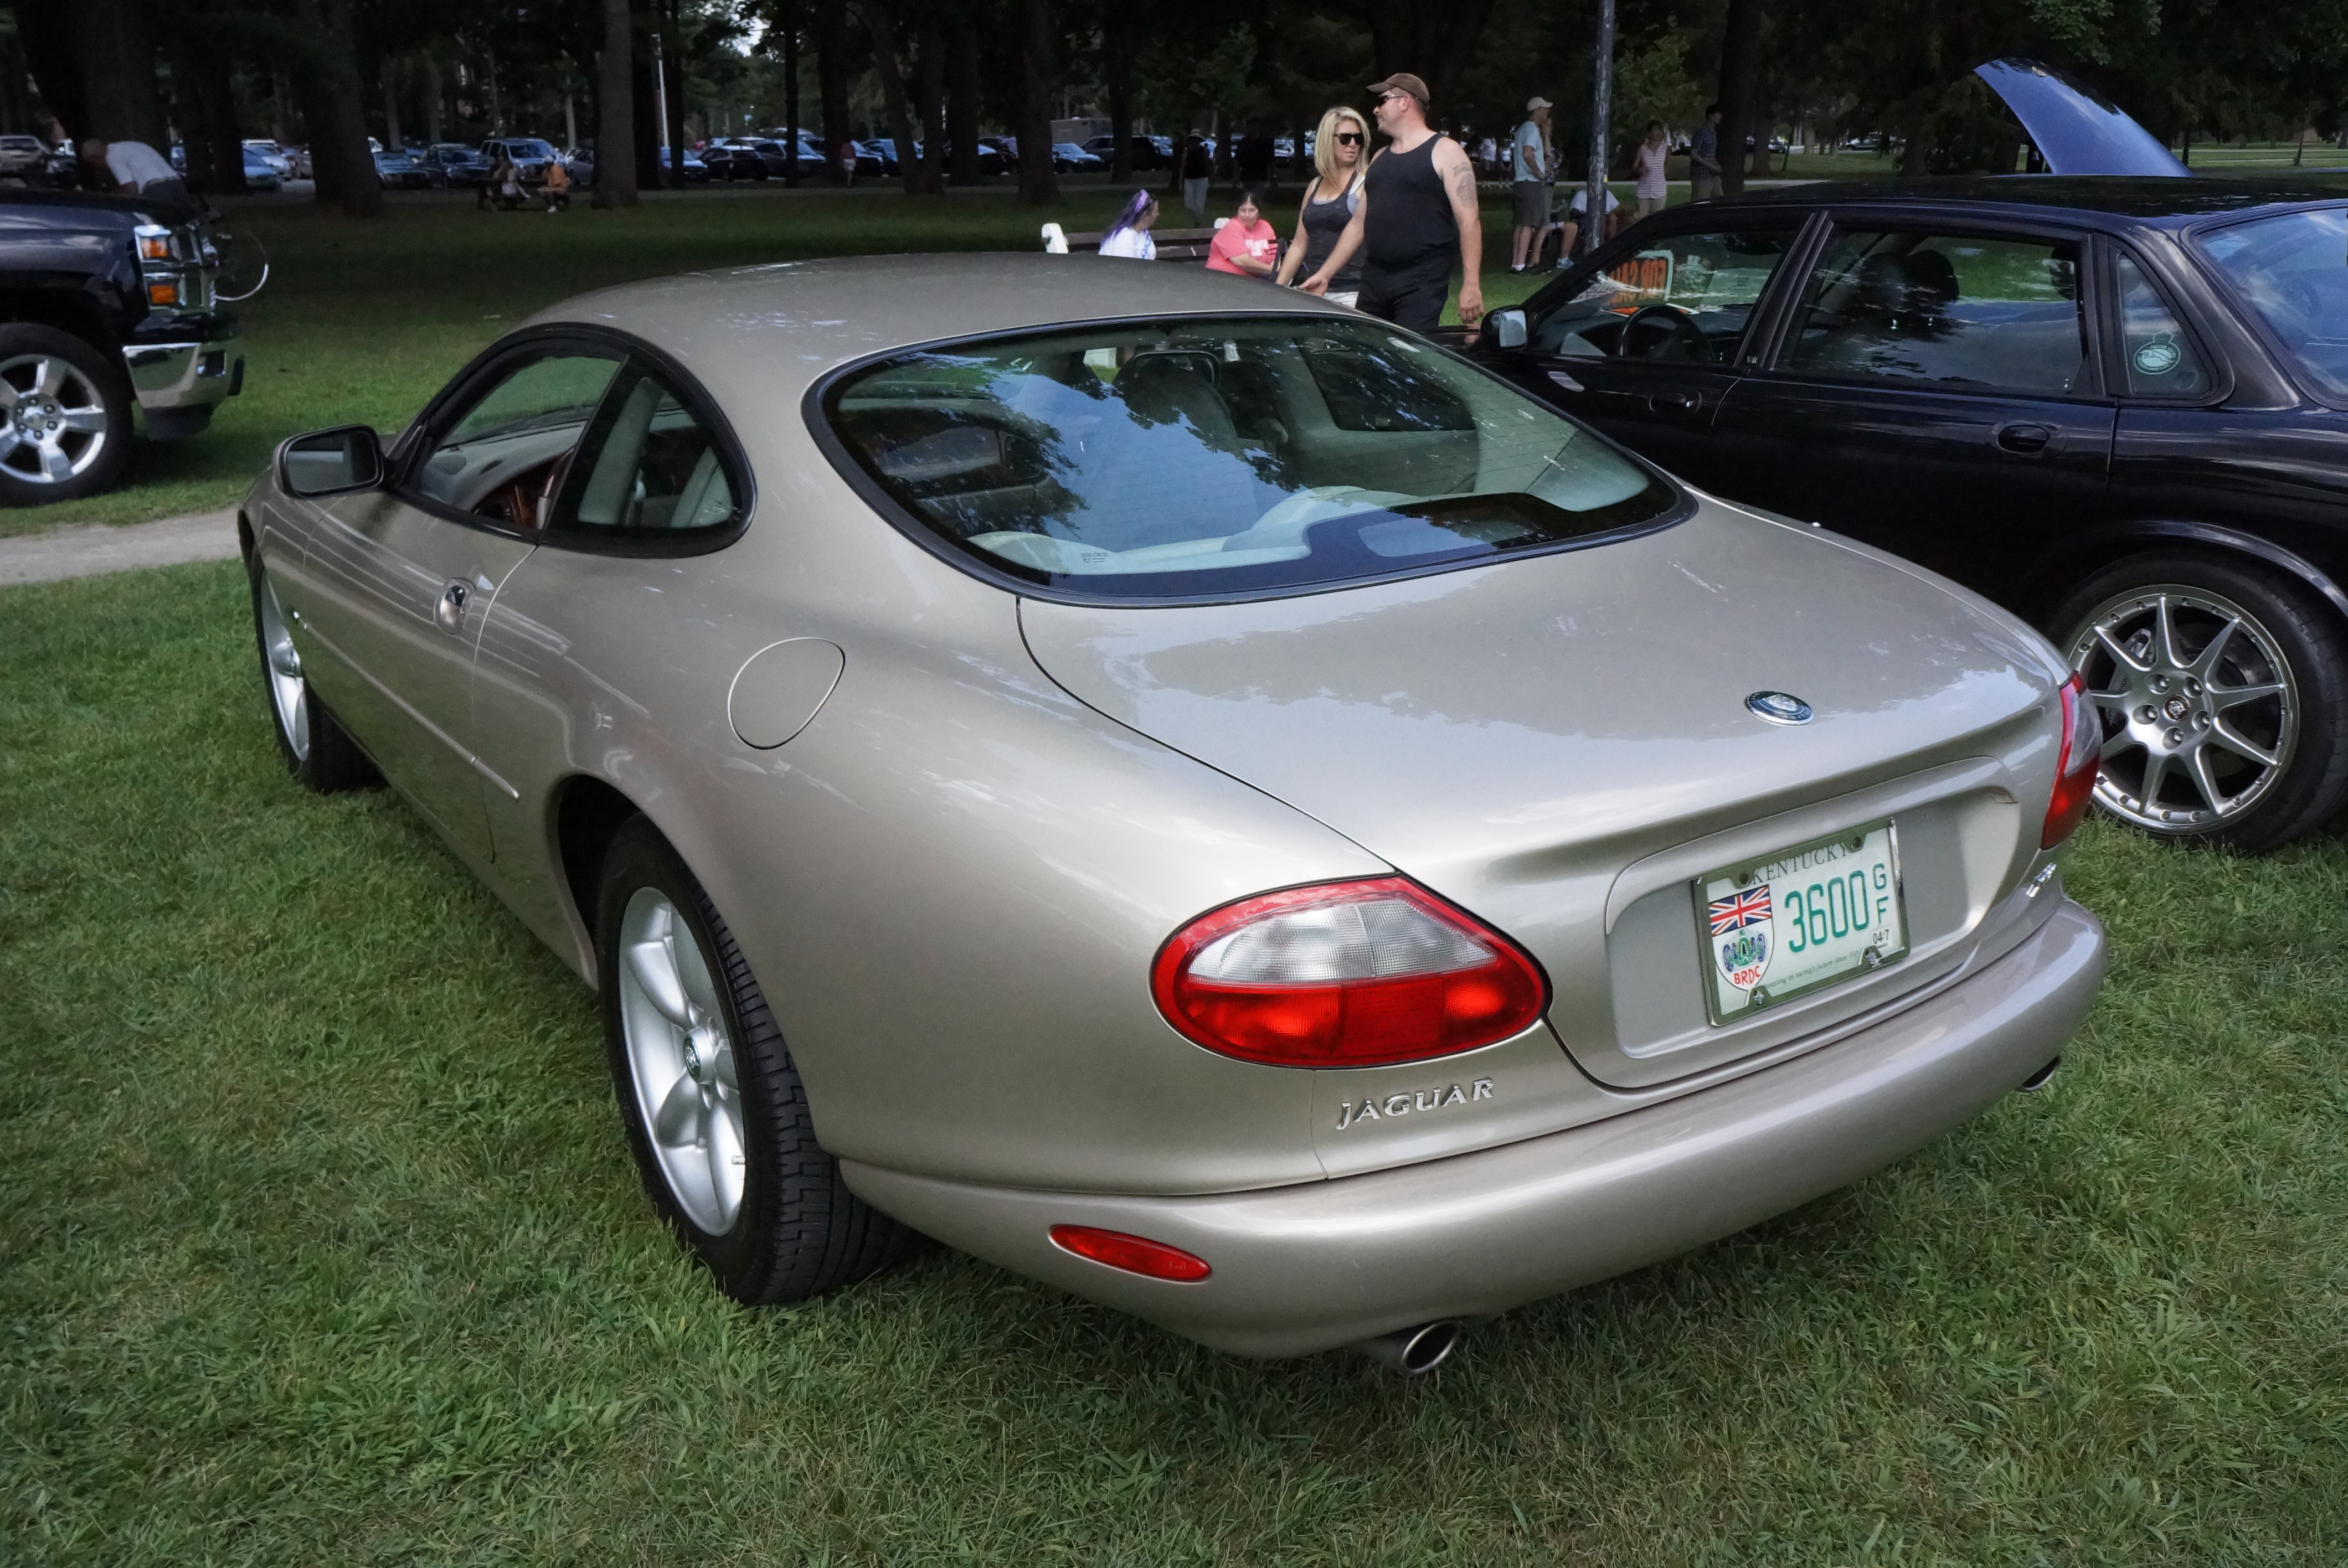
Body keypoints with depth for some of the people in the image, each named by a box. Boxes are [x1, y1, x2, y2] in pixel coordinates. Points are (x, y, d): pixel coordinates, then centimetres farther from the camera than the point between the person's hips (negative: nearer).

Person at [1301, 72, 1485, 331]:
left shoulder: (1445, 152, -2)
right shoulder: (1380, 159, 19)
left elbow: (1469, 221, -9)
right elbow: (1358, 224, 22)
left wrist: (1471, 285, -17)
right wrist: (1325, 274, 17)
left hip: (1421, 286, -6)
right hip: (1373, 282, 6)